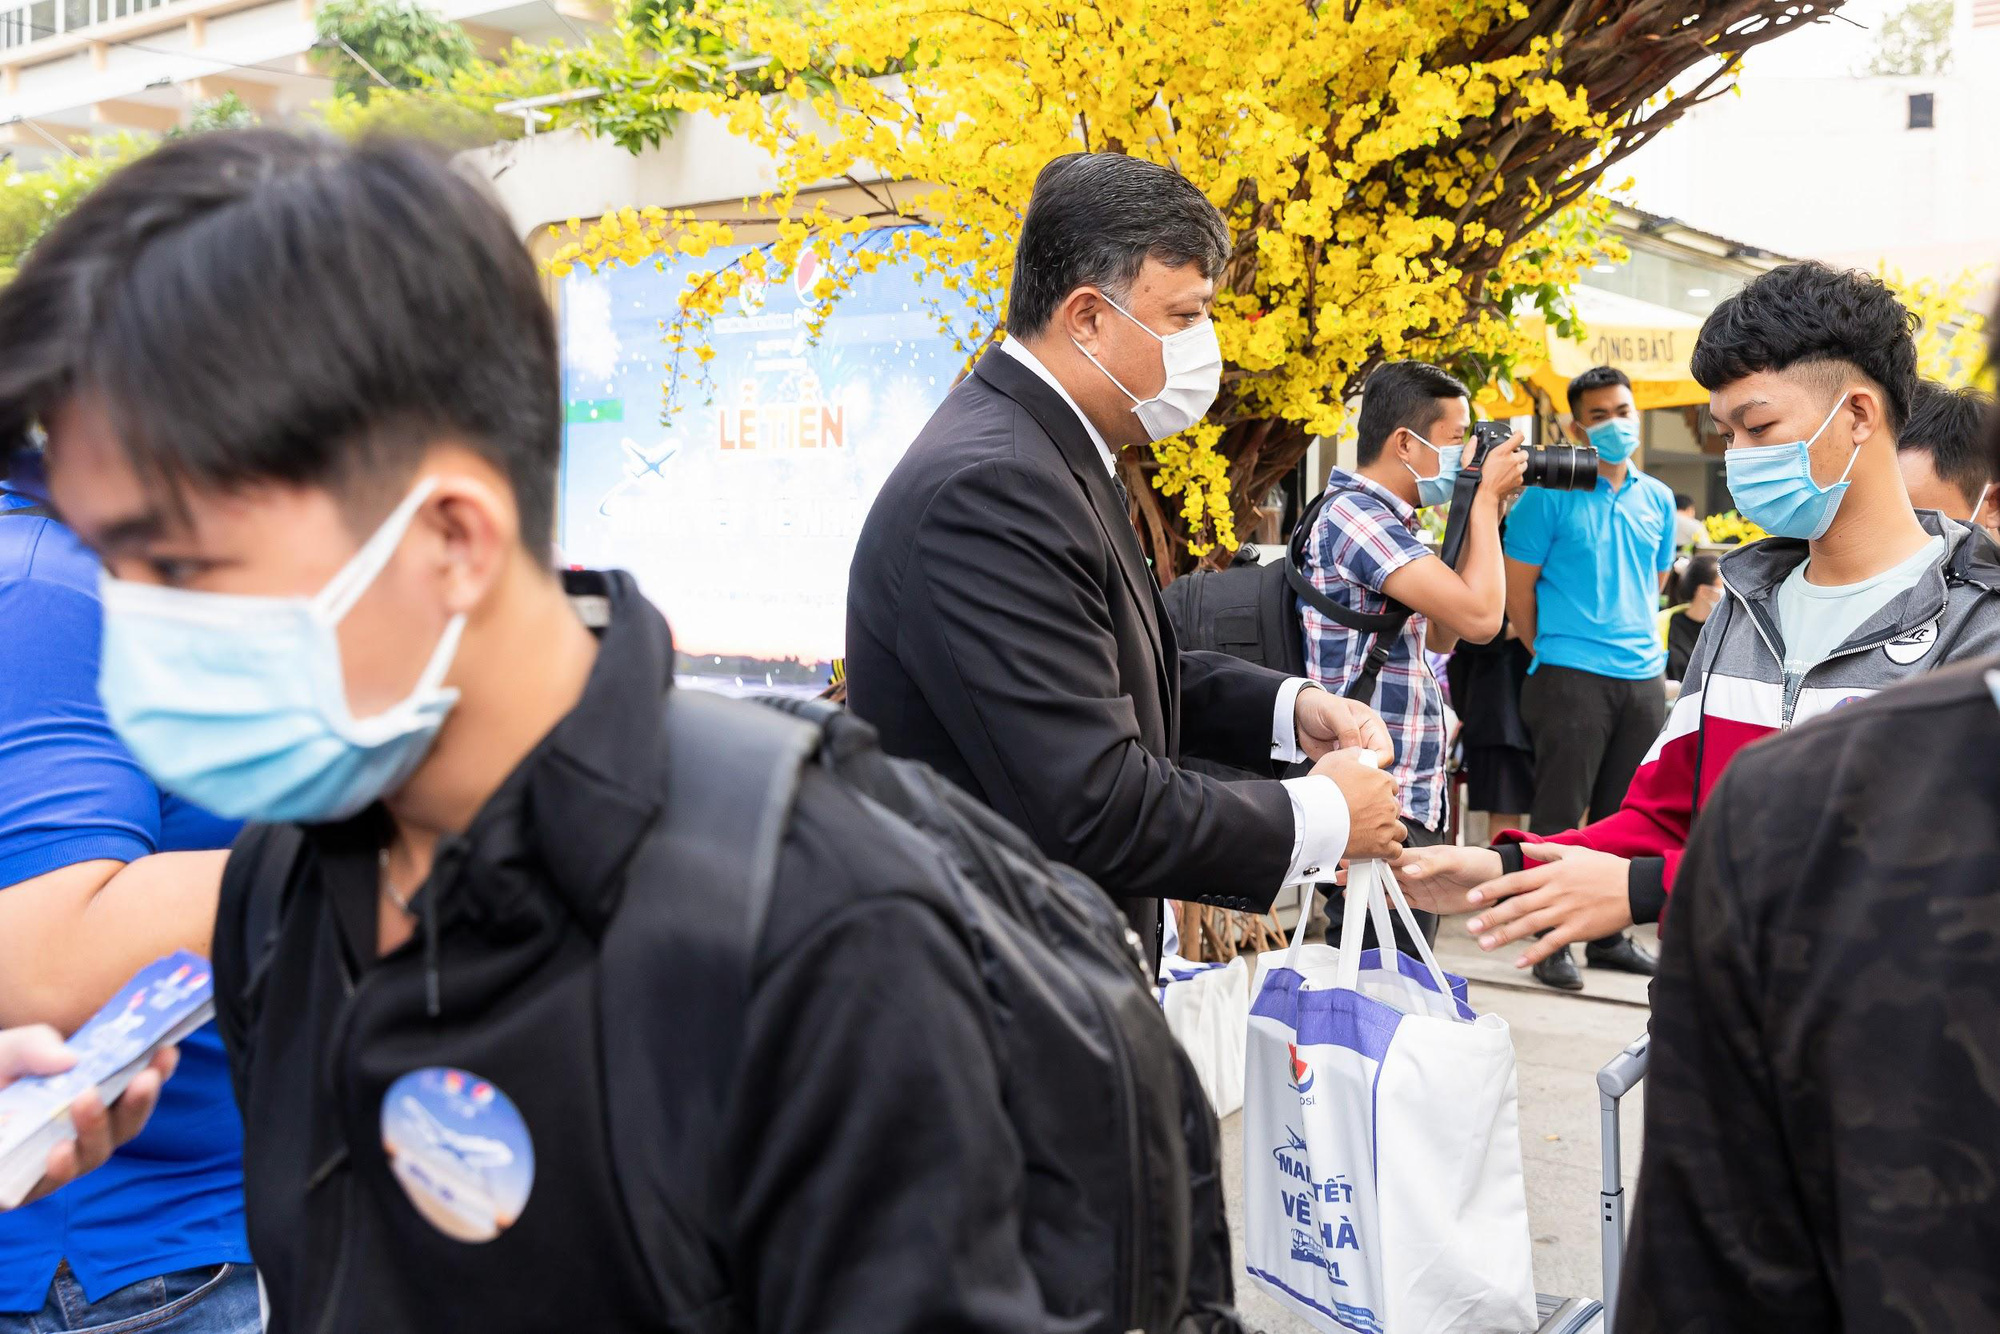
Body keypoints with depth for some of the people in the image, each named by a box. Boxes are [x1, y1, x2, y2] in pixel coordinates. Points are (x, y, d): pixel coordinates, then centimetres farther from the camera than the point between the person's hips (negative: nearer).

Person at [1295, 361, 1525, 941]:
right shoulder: (1354, 513, -16)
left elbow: (1440, 633, 21)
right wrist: (1486, 498, -7)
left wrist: (1483, 514, 15)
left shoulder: (1385, 519, 15)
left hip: (1417, 799, 10)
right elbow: (1479, 616, -22)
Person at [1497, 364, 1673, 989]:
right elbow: (1517, 586, -2)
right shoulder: (1550, 496, -5)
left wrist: (1640, 642, 16)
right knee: (1559, 815, -3)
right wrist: (1551, 653, 3)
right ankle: (1552, 944, 4)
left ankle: (1609, 936, 22)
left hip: (1644, 677, 6)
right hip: (1571, 677, -6)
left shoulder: (1658, 499, 13)